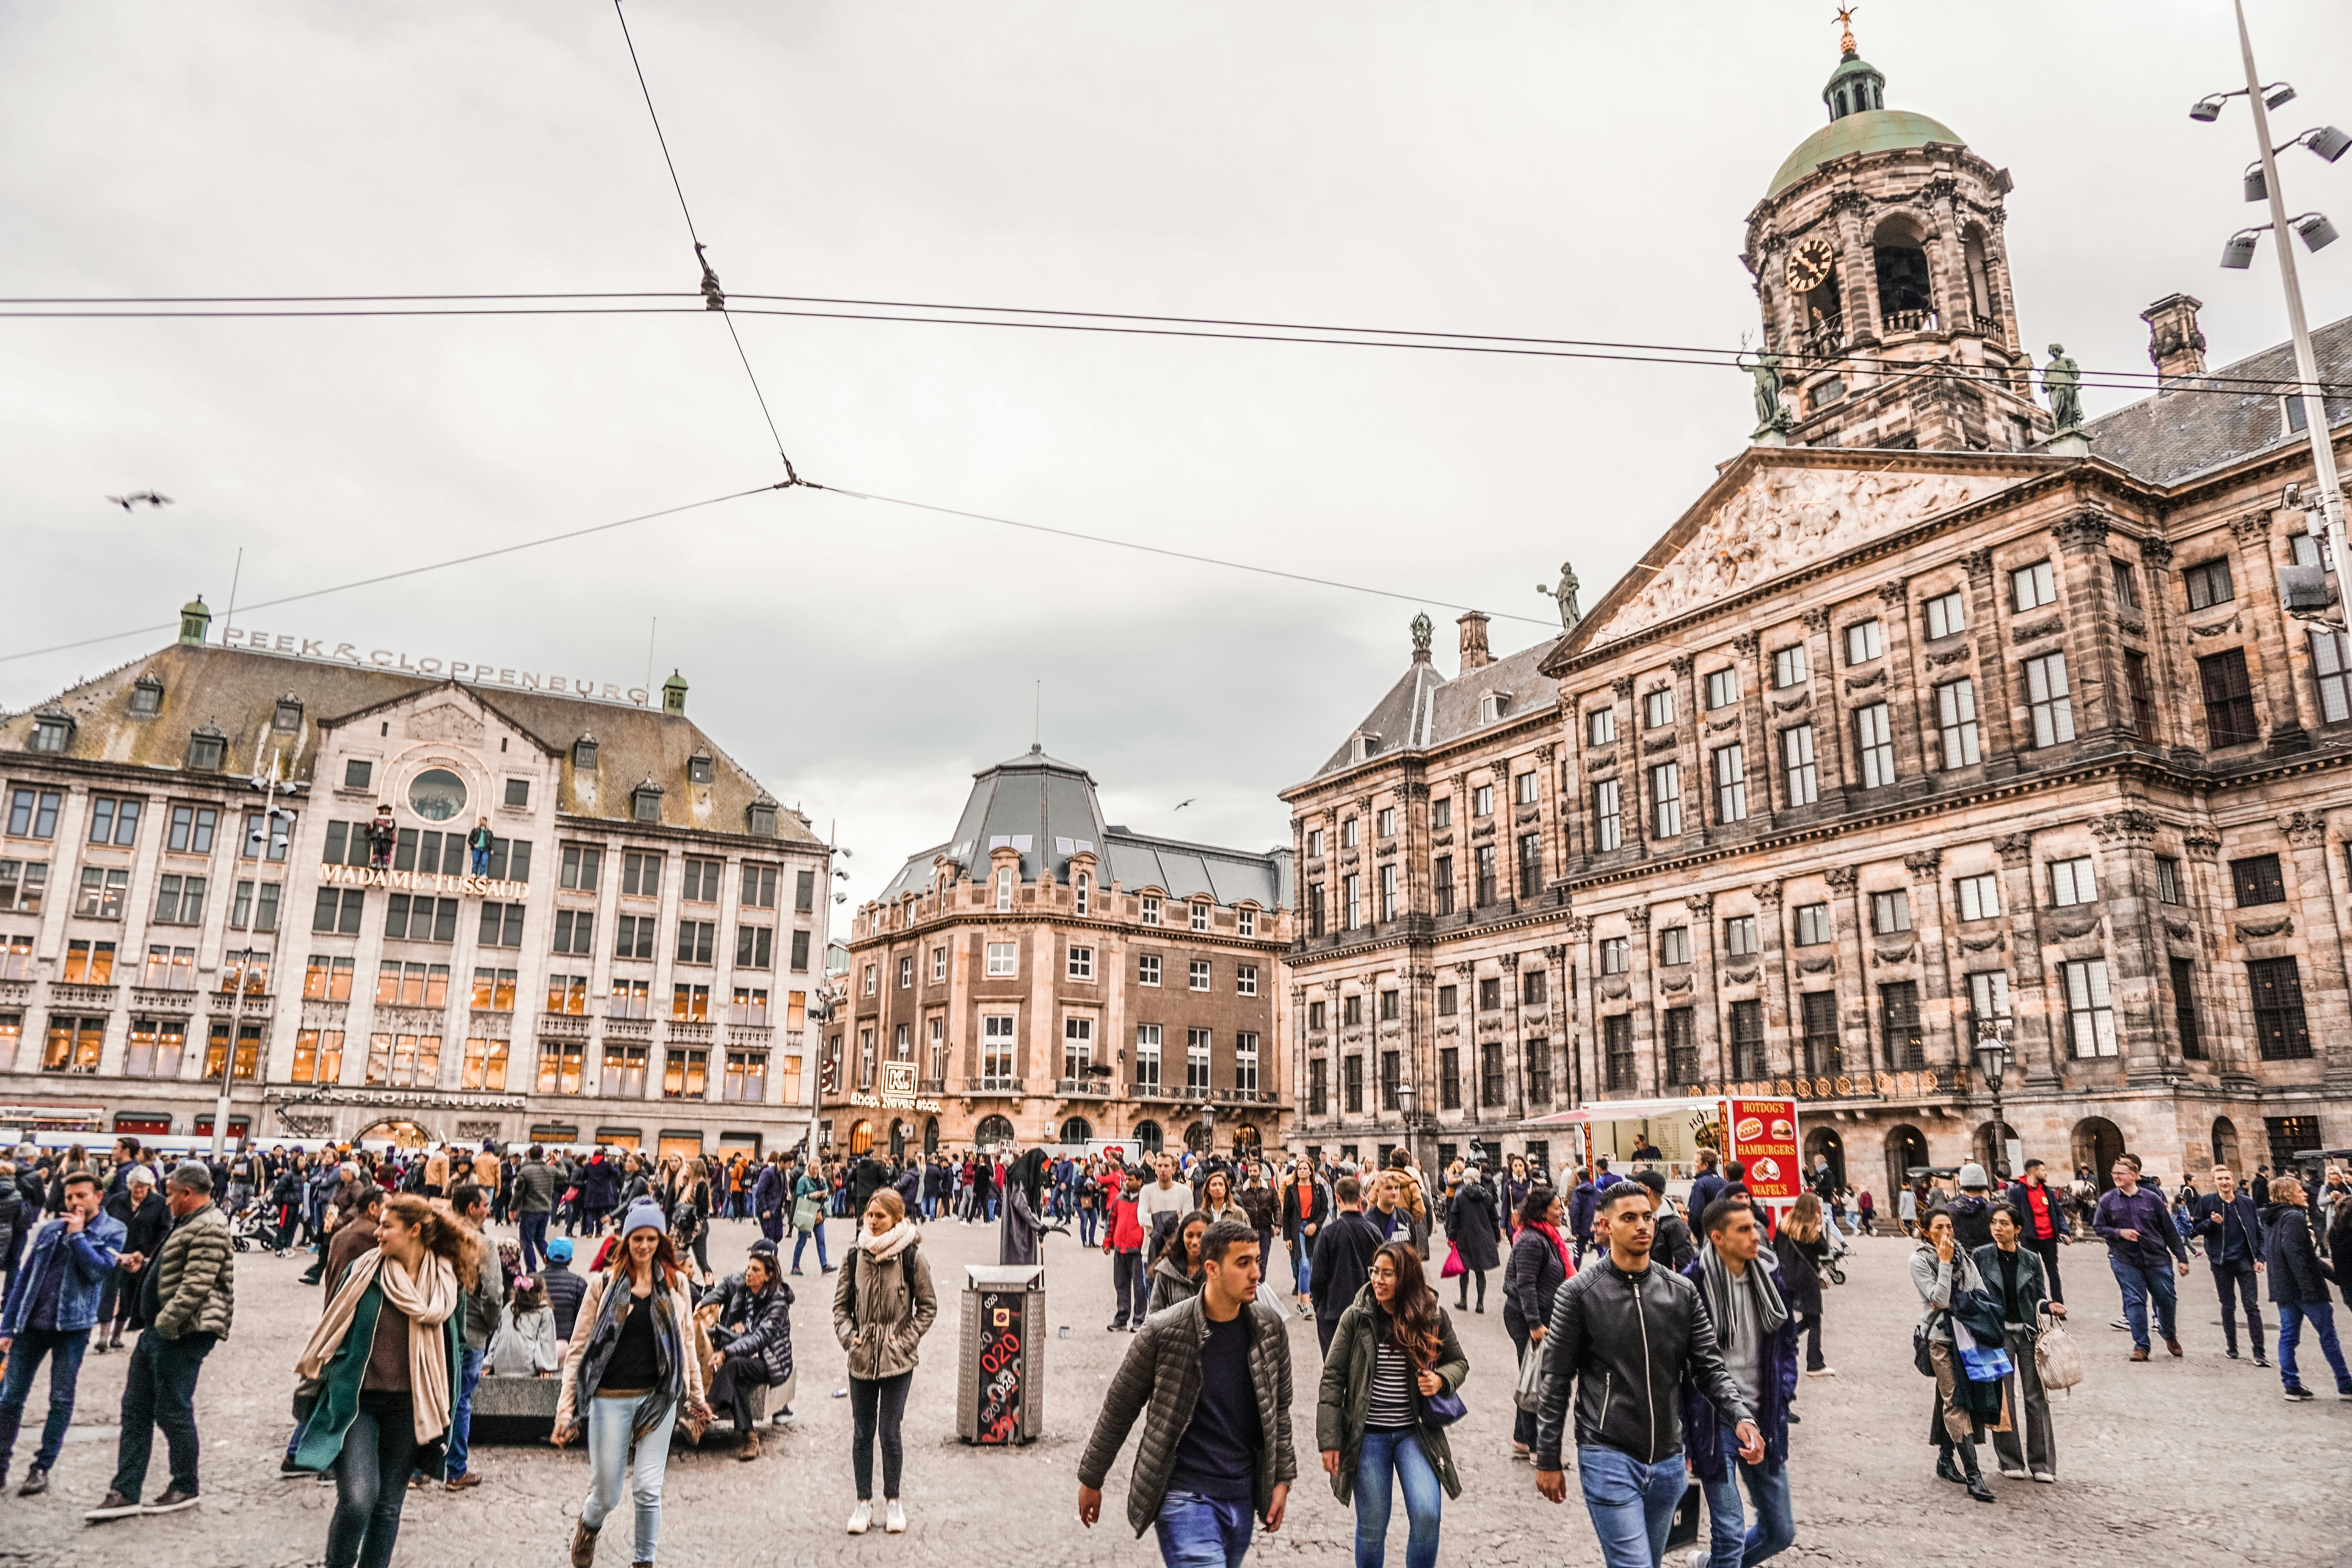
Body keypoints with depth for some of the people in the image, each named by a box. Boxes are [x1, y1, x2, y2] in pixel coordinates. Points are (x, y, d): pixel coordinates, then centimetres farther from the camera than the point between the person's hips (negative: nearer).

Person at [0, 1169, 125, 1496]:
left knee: (61, 1400, 3)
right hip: (31, 1324, 3)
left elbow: (99, 1269, -17)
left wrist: (77, 1234, -12)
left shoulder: (112, 1231, -3)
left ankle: (42, 1468, 12)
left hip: (72, 1326, -3)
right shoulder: (50, 1229, 7)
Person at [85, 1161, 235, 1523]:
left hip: (183, 1334, -11)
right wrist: (146, 1265, 15)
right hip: (161, 1331, 11)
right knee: (135, 1408, 10)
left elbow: (196, 1286, -25)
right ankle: (125, 1493, 15)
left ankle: (185, 1489, 14)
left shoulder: (209, 1228, -19)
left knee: (173, 1411, 0)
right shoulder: (189, 1223, 17)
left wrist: (165, 1324, -22)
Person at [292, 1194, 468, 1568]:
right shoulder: (365, 1269, -5)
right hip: (357, 1400, -1)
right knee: (357, 1498, -15)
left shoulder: (446, 1282, -2)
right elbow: (334, 1329, 5)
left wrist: (443, 1409, 8)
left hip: (409, 1407, 2)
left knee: (389, 1504, 9)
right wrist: (319, 1375, 4)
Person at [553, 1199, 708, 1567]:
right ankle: (588, 1525, 44)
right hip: (610, 1398, -1)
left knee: (648, 1490, 0)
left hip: (659, 1397, 1)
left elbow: (687, 1342, 11)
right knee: (606, 1494, 9)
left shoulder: (675, 1282, 2)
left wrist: (696, 1394, 15)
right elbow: (579, 1347, -2)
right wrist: (565, 1408, -5)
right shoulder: (604, 1283, -4)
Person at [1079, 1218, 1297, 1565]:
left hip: (1243, 1497, 5)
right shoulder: (1164, 1332, -14)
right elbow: (1118, 1409, -3)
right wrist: (1091, 1481, 6)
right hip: (1183, 1496, -4)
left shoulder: (1269, 1328, -2)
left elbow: (1279, 1410, 11)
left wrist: (1282, 1479, 9)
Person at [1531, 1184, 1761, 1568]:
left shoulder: (1683, 1293, 3)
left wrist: (1741, 1417, -16)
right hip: (1607, 1458, -5)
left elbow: (1710, 1368, 4)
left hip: (1668, 1462, 5)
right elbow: (1557, 1381, -4)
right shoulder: (1578, 1294, -8)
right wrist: (1548, 1460, -3)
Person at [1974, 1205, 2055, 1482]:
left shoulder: (2031, 1259, 3)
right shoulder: (1982, 1257, -1)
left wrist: (2048, 1306, -14)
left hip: (2029, 1332, 1)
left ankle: (2041, 1463, 11)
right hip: (1998, 1333, -1)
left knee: (2036, 1396, 1)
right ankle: (2010, 1462, 13)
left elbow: (2039, 1298, 7)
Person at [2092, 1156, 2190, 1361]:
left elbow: (2169, 1230, 4)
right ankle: (2141, 1346, 6)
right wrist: (2119, 1233, -12)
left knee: (2166, 1299, 8)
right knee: (2135, 1302, -3)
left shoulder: (2152, 1198, -1)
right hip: (2125, 1261, 0)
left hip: (2157, 1259, 1)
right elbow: (2098, 1227, 6)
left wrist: (2182, 1258, 5)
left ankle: (2169, 1335, 37)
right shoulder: (2107, 1200, 0)